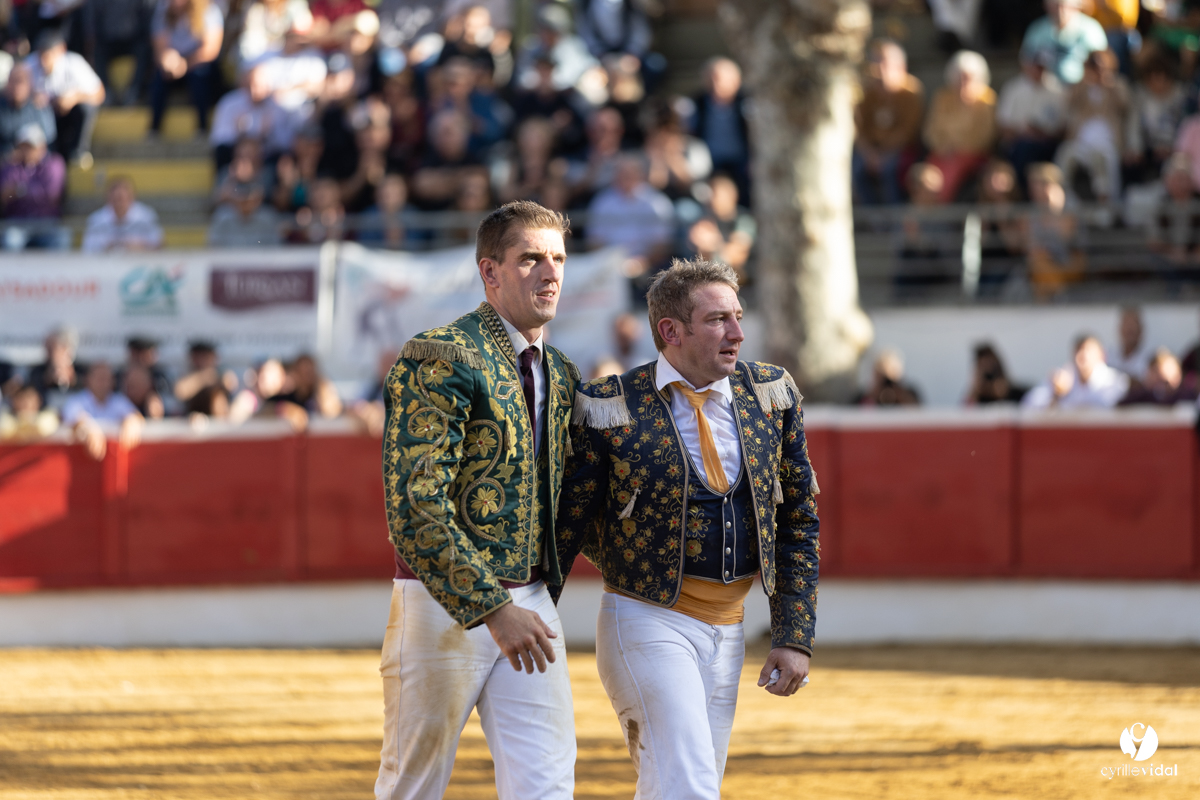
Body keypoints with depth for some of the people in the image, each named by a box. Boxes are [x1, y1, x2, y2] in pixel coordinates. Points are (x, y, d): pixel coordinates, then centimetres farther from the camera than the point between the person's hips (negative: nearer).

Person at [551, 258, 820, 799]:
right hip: (647, 624, -5)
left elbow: (799, 521, 11)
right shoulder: (611, 410, -10)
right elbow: (564, 529, -4)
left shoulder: (770, 395, 4)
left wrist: (794, 637, 4)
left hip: (726, 632, 6)